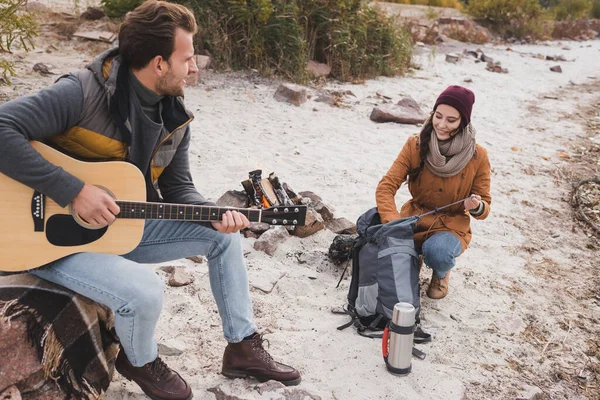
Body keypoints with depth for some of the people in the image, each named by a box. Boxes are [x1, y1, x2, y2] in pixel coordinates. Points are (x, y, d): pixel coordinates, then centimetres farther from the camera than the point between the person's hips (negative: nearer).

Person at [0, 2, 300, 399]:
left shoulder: (173, 118, -2)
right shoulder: (83, 93, -25)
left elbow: (177, 188, 5)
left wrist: (214, 215, -16)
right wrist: (74, 190, -35)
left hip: (123, 225, 8)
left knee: (224, 237, 0)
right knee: (145, 290, -31)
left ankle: (243, 348, 13)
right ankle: (140, 362, 7)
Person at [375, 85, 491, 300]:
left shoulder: (477, 157, -11)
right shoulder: (415, 145, -10)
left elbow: (484, 205, -2)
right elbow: (386, 186, -15)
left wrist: (477, 207, -27)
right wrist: (393, 224, -31)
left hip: (451, 226, -2)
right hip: (414, 219, 2)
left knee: (436, 252, -35)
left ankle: (441, 274, 6)